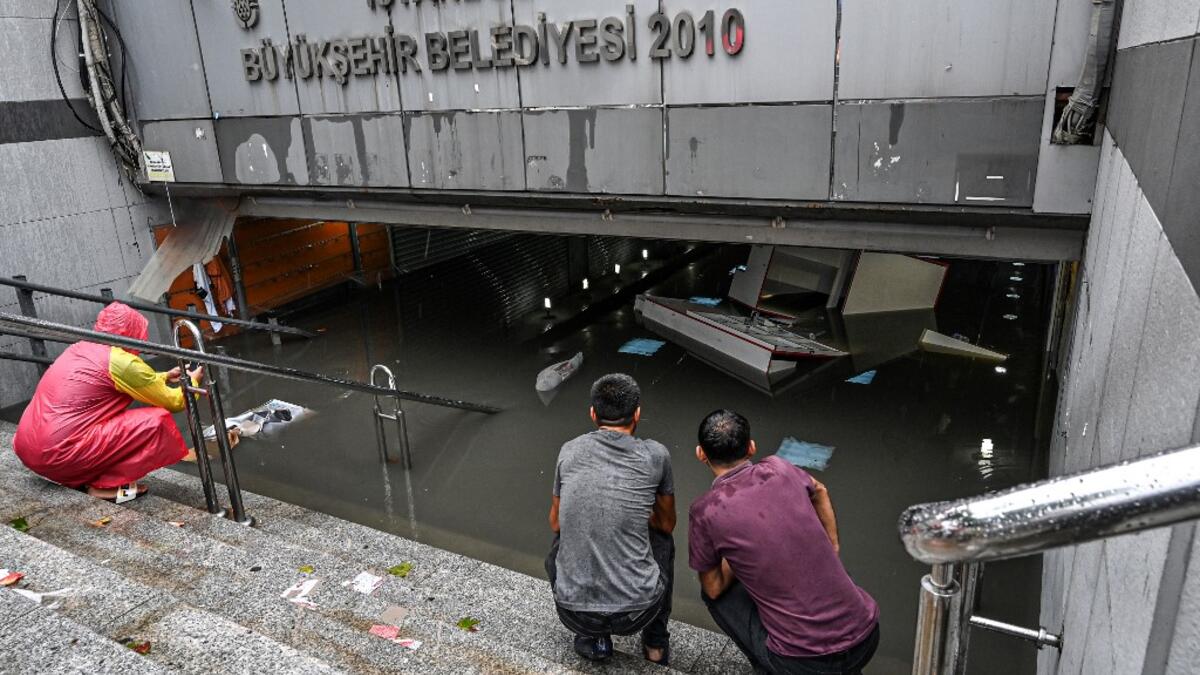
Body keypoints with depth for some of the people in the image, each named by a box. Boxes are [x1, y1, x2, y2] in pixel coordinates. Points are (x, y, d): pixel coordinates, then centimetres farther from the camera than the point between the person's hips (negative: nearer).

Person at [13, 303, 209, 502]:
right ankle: (105, 484, -5)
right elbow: (173, 402, 0)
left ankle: (82, 477, 15)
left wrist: (165, 377, 42)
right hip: (59, 453, -9)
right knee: (158, 420, -9)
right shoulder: (122, 361, -10)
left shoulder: (81, 348, 14)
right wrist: (192, 380, 18)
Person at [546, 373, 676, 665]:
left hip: (574, 613, 1)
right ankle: (656, 642, 28)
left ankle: (593, 639, 23)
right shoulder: (655, 455, -2)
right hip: (638, 611, -1)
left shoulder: (569, 451, 3)